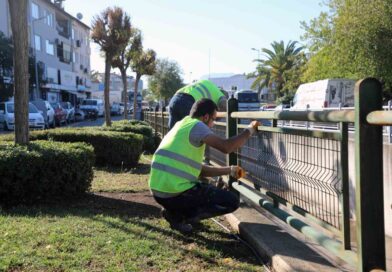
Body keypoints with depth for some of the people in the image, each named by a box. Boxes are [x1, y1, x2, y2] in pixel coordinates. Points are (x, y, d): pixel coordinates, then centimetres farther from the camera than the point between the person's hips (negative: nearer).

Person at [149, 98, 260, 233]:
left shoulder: (181, 126, 21)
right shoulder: (195, 125, -7)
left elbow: (200, 170, 24)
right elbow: (226, 147, -19)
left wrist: (229, 170, 25)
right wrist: (250, 130, -3)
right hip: (176, 193, -9)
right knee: (232, 201, 3)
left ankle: (174, 210, 10)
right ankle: (178, 216, -3)